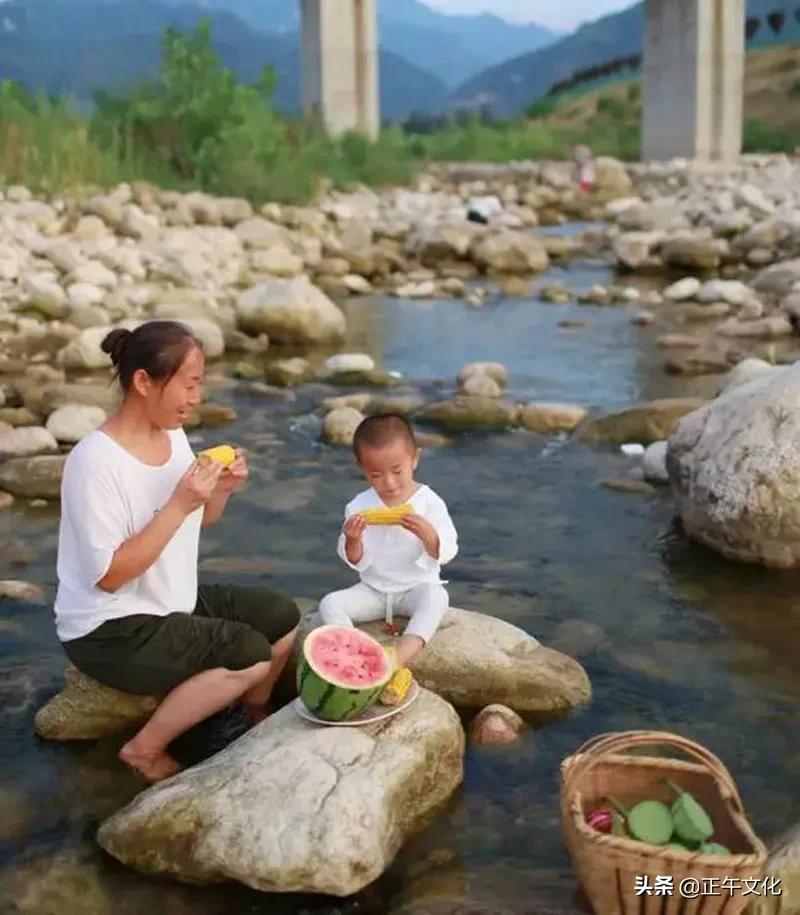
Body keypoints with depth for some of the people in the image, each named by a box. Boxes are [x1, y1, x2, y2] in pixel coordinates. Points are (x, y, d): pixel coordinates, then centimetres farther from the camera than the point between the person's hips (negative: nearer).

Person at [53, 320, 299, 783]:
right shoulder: (95, 460, -25)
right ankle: (145, 749, -5)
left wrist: (222, 490, -8)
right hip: (110, 631, -9)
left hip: (173, 601, 9)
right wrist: (178, 505, -31)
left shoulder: (173, 435, 0)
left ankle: (255, 717, 29)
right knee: (250, 655, -21)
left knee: (282, 617, 6)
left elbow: (200, 522, 14)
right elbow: (109, 576, -27)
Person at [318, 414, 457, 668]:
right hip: (373, 590, 3)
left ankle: (400, 655, -50)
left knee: (437, 596, -35)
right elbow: (356, 562, -2)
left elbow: (447, 552, -12)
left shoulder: (429, 502, -9)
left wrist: (427, 533, -32)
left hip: (417, 587, -3)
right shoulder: (359, 506, -5)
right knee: (330, 603, -19)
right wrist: (352, 541, -25)